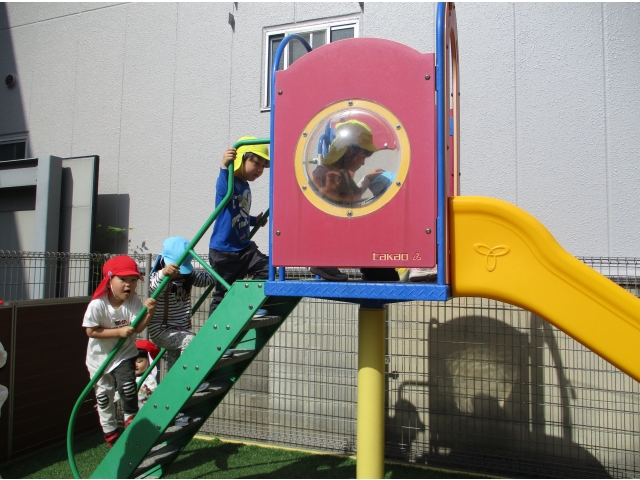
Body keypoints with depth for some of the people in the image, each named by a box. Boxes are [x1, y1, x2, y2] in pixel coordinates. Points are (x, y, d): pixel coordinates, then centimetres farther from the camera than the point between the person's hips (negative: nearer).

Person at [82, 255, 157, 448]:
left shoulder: (134, 301, -18)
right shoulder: (97, 304, -25)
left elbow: (137, 328, -22)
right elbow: (91, 331, -22)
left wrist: (149, 311, -39)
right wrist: (119, 332, -28)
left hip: (125, 354, 0)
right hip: (100, 357, 0)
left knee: (128, 387, -20)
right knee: (104, 398, 13)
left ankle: (131, 418, 6)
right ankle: (111, 435, 33)